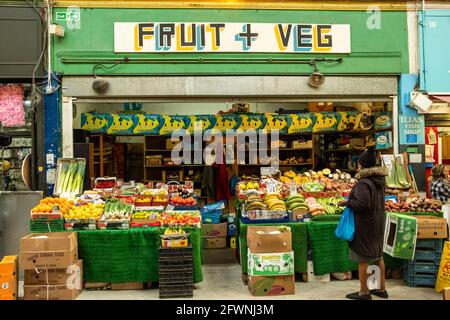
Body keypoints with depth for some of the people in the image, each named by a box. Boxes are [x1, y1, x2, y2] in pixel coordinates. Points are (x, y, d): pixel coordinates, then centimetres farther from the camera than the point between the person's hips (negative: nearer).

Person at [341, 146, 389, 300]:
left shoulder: (364, 183, -23)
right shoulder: (379, 179, 4)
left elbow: (363, 204, -30)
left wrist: (348, 202, -15)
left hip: (365, 224, -9)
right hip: (377, 222, 9)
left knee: (363, 258, 4)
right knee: (378, 255, 19)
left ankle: (364, 292, 15)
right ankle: (382, 289, 31)